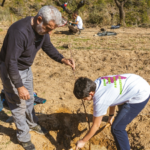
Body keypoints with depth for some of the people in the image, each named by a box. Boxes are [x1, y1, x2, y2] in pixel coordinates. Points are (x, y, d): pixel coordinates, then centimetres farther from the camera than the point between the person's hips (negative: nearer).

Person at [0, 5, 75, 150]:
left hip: (26, 68, 8)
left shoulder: (42, 29, -10)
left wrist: (63, 59, -13)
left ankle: (32, 124, 46)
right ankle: (23, 137, 24)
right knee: (19, 104, 4)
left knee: (29, 99, 22)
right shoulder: (20, 31, -36)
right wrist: (19, 86, -27)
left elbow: (48, 47, 4)